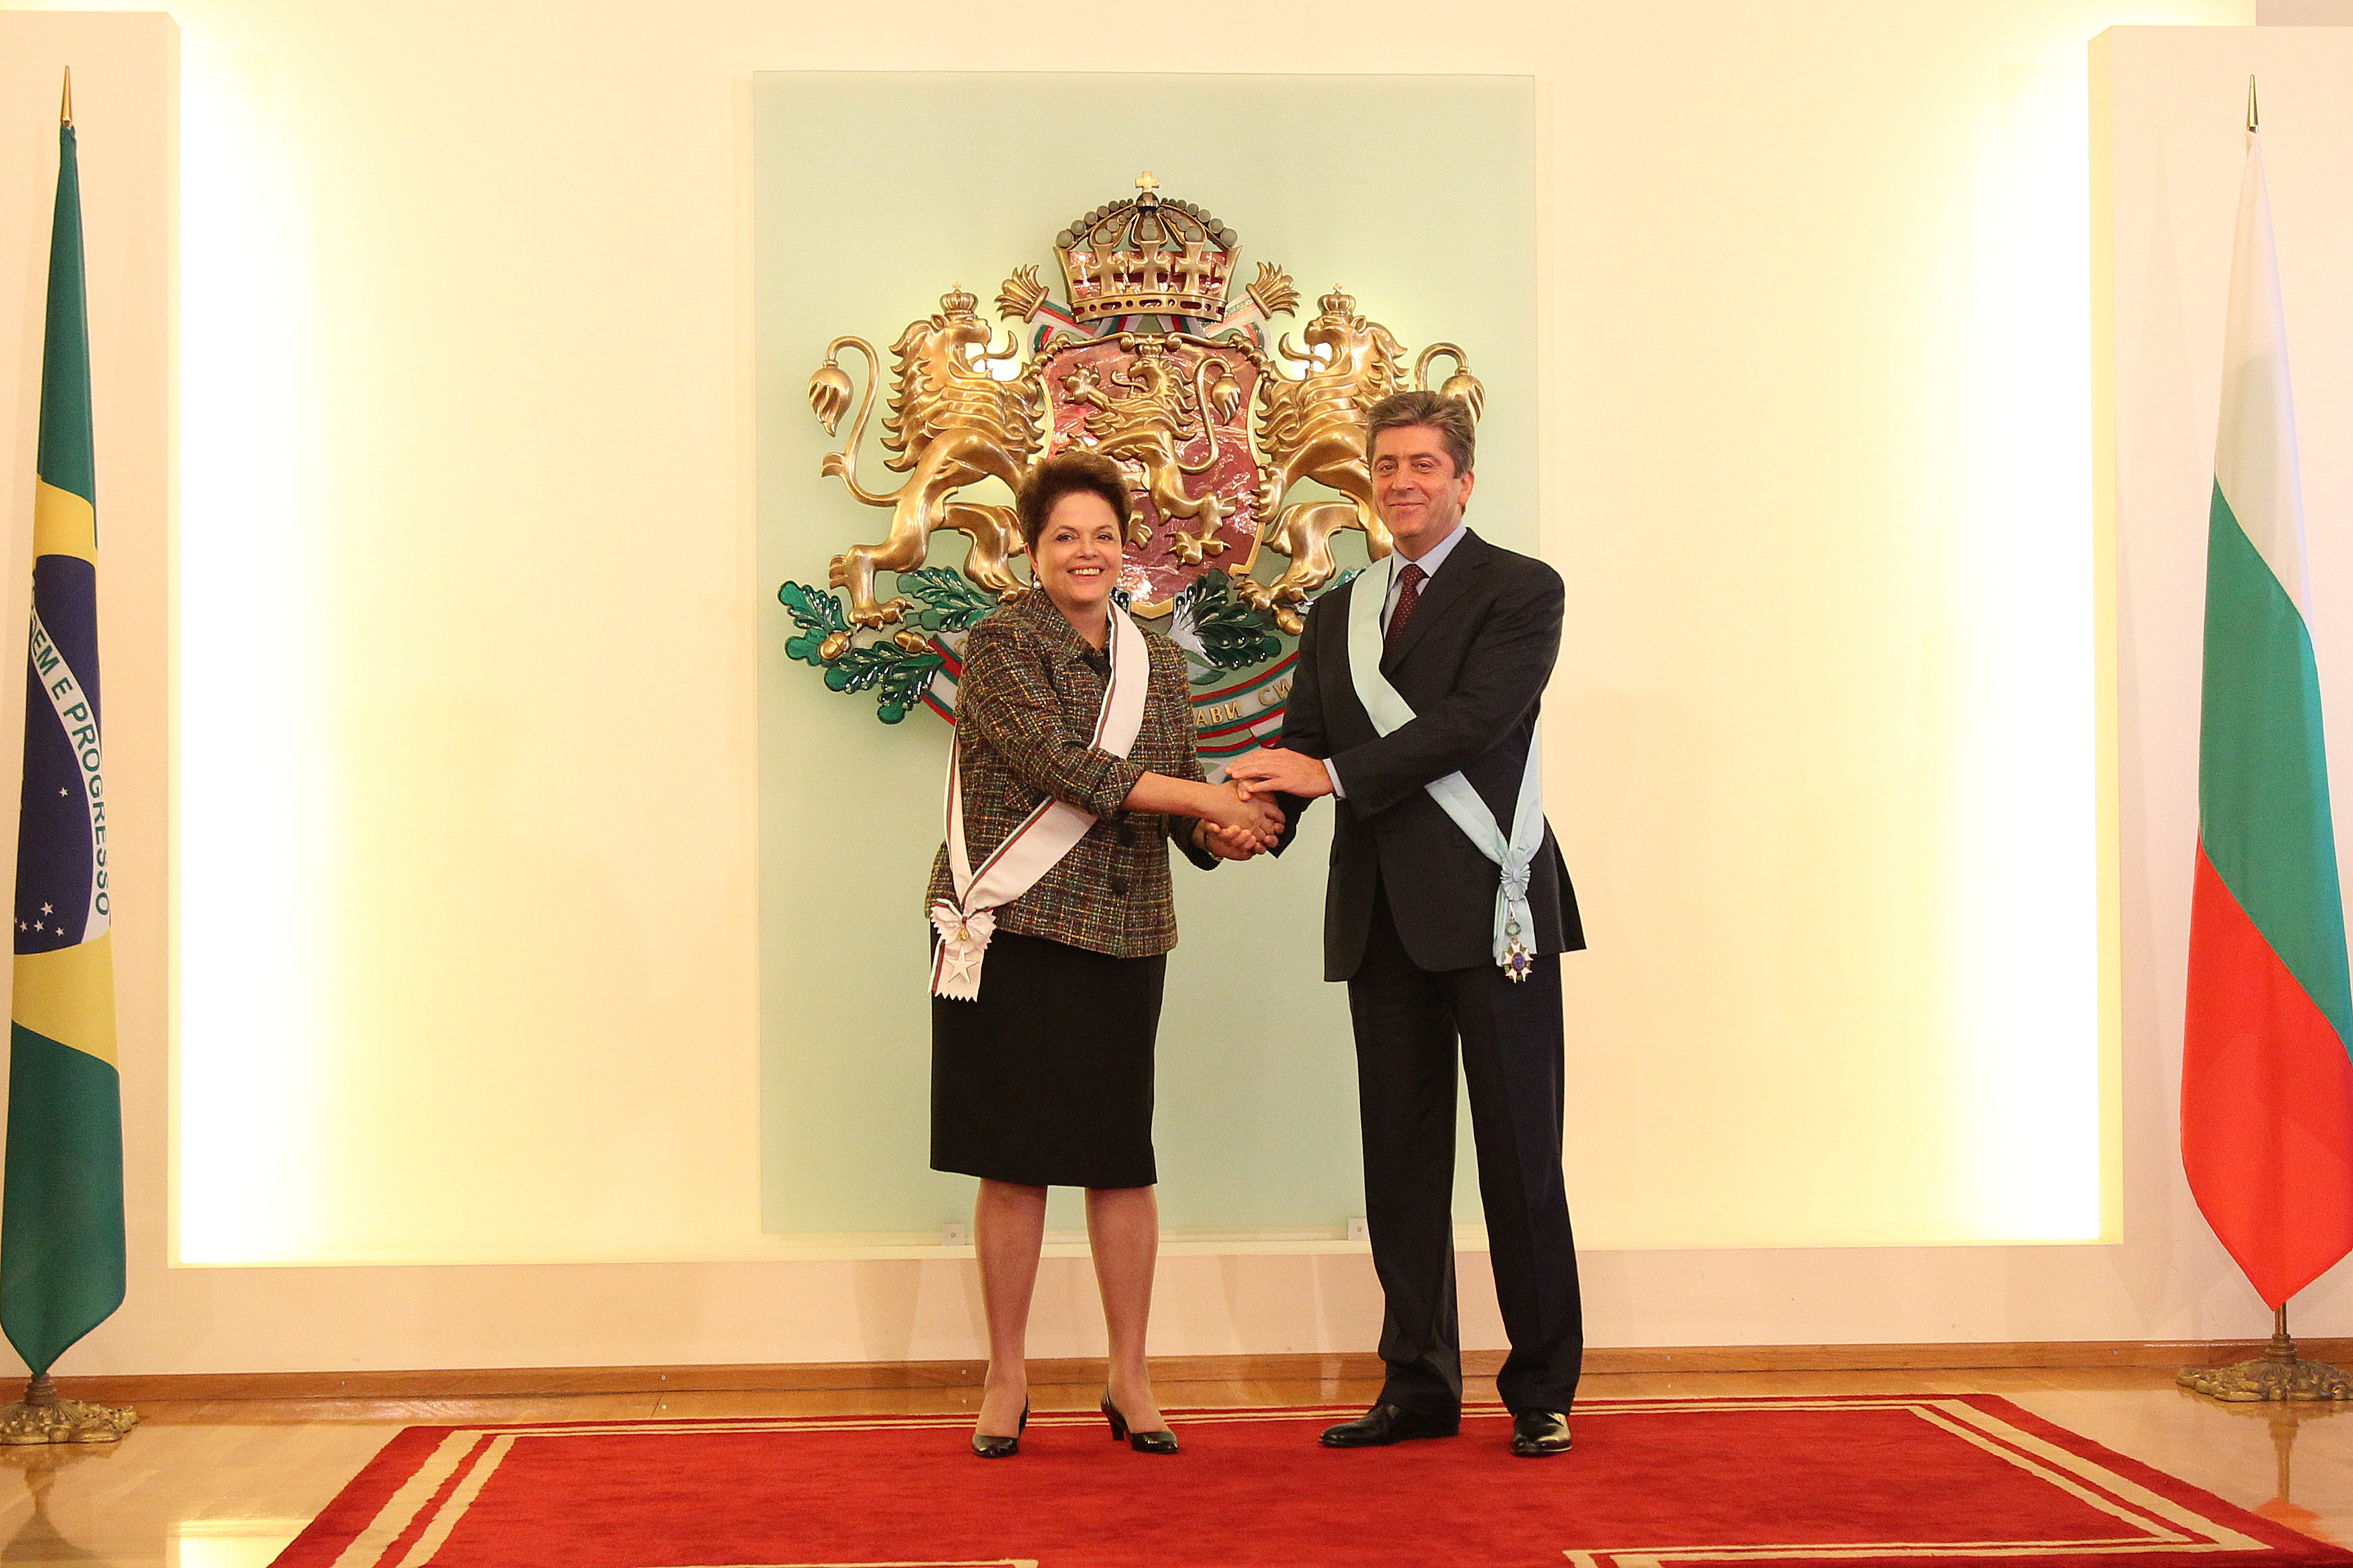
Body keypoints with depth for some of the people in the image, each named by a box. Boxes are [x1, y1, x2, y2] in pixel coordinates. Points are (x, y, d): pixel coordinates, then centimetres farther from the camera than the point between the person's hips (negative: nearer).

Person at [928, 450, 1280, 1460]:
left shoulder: (1156, 664, 13)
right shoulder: (1001, 646, -4)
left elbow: (1180, 819, 14)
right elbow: (1061, 763, -17)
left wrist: (1220, 837, -9)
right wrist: (1209, 798, -18)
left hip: (1122, 938, 4)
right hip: (1011, 932, -4)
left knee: (1120, 1160, 5)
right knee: (1014, 1164, 1)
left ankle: (1129, 1377, 17)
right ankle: (1006, 1378, 14)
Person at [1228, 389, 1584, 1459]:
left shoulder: (1520, 590, 0)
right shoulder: (1336, 615, 18)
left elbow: (1477, 718, -14)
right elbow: (1302, 739, 10)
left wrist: (1332, 773, -19)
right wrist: (1258, 806, -12)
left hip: (1488, 904, -5)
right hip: (1381, 916, 5)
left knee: (1520, 1158, 0)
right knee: (1399, 1157, 8)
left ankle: (1542, 1392, 10)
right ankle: (1419, 1386, 18)